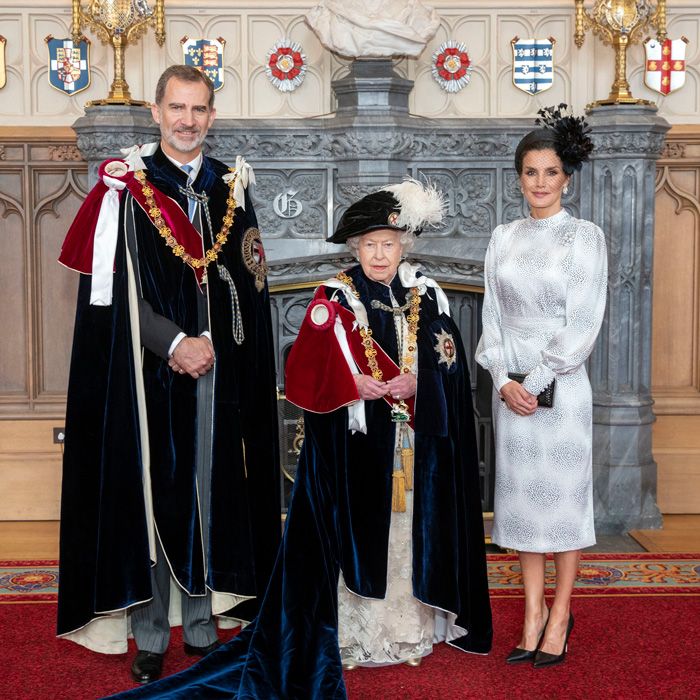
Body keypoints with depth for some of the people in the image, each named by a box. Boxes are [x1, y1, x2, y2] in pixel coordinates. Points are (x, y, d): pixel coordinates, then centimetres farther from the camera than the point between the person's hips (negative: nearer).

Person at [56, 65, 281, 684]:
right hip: (149, 372, -3)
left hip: (220, 371, 3)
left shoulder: (233, 188, 11)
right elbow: (115, 289, -6)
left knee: (212, 493, 7)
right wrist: (174, 343, -14)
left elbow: (250, 287, 10)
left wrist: (210, 342, -3)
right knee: (150, 496, 1)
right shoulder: (126, 186, 1)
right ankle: (150, 637, 12)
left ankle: (202, 627, 19)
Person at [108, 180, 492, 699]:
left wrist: (415, 383, -15)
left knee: (412, 529, 7)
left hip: (417, 443, 3)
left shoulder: (428, 297, 7)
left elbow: (450, 365, 2)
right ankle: (355, 633, 8)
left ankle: (412, 628, 18)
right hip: (353, 444, -2)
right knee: (355, 534, -1)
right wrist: (357, 385, -21)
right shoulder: (335, 300, -1)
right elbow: (308, 370, -9)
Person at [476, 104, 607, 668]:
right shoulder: (504, 238, 9)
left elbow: (583, 324, -10)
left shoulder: (585, 236, -3)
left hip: (561, 385, -4)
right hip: (511, 387, 4)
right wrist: (504, 379, -7)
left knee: (565, 495, 4)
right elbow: (492, 315, 5)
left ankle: (560, 616, 16)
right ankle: (534, 614, 18)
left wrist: (538, 380, -13)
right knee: (522, 496, 8)